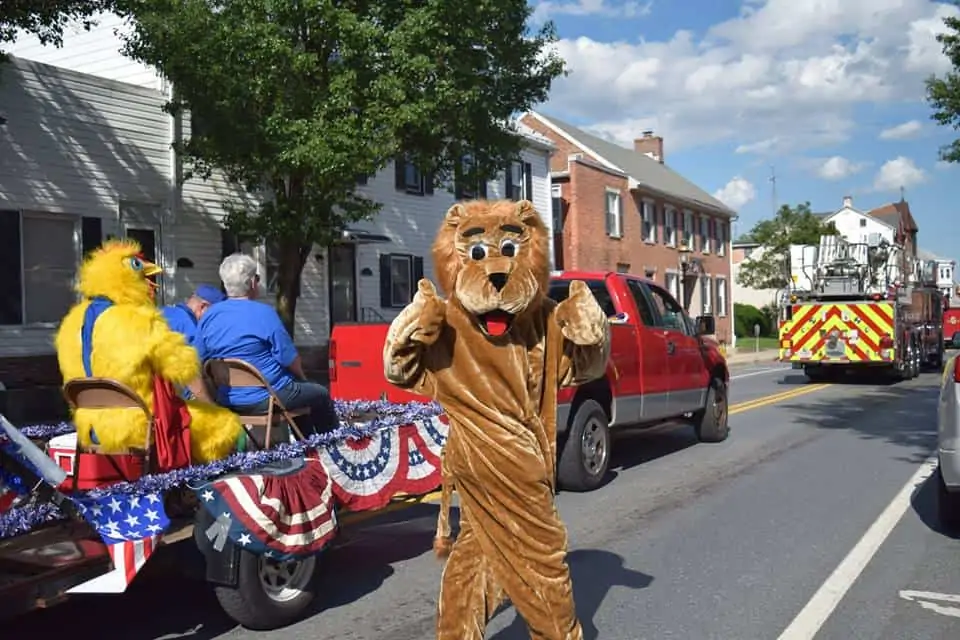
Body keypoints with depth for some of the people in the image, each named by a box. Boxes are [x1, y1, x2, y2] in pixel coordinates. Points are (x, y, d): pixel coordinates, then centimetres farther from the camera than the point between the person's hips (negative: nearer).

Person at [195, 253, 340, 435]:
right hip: (266, 398, -7)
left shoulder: (208, 316, 1)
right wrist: (302, 378, 8)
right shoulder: (264, 313, -16)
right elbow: (289, 359, -12)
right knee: (321, 394, 17)